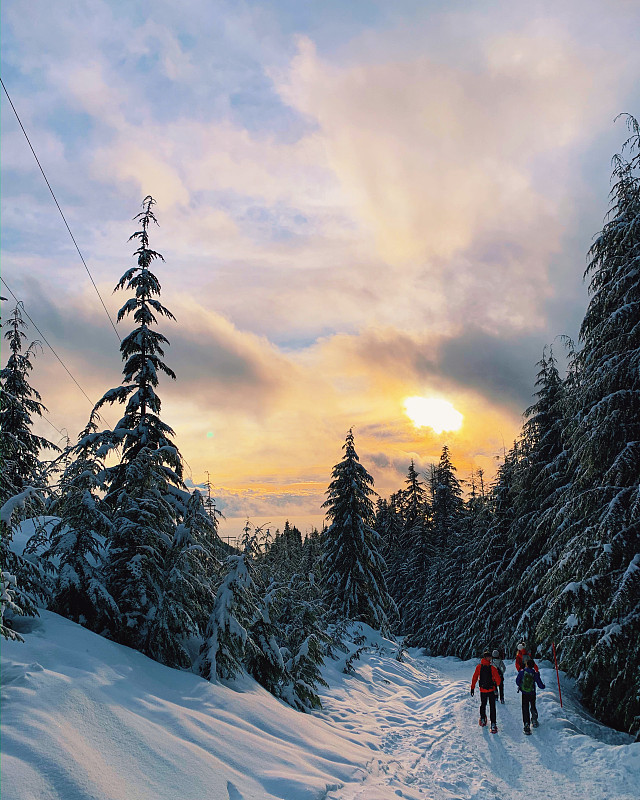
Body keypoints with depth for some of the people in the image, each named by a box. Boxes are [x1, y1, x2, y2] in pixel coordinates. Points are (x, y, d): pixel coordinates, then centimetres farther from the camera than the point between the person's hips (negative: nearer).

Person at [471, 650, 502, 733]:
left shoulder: (479, 667, -7)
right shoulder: (492, 668, -14)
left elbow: (474, 678, -4)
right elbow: (498, 679, -11)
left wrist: (472, 688, 4)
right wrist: (497, 684, 11)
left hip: (482, 690, 2)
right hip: (491, 690, -2)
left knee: (483, 705, 25)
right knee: (492, 707, 5)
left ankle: (483, 719, 29)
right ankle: (493, 725, 0)